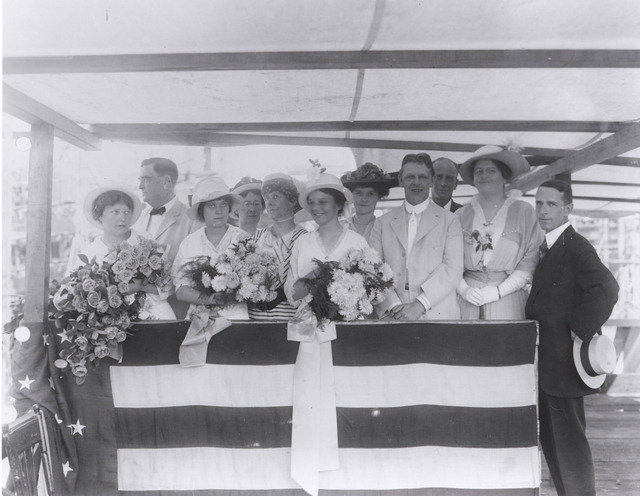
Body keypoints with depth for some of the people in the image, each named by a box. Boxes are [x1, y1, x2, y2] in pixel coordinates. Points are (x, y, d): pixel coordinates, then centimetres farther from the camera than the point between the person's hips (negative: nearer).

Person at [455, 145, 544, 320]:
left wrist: (499, 291, -10)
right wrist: (464, 290, -9)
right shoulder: (462, 215, 8)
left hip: (507, 302, -1)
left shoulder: (524, 212, 3)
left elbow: (530, 262, -3)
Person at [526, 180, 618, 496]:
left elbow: (606, 289, -28)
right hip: (544, 363, 9)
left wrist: (581, 330, -23)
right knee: (551, 439, 18)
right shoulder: (545, 248, 13)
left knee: (568, 441, 2)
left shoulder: (576, 248, -14)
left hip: (562, 363, -9)